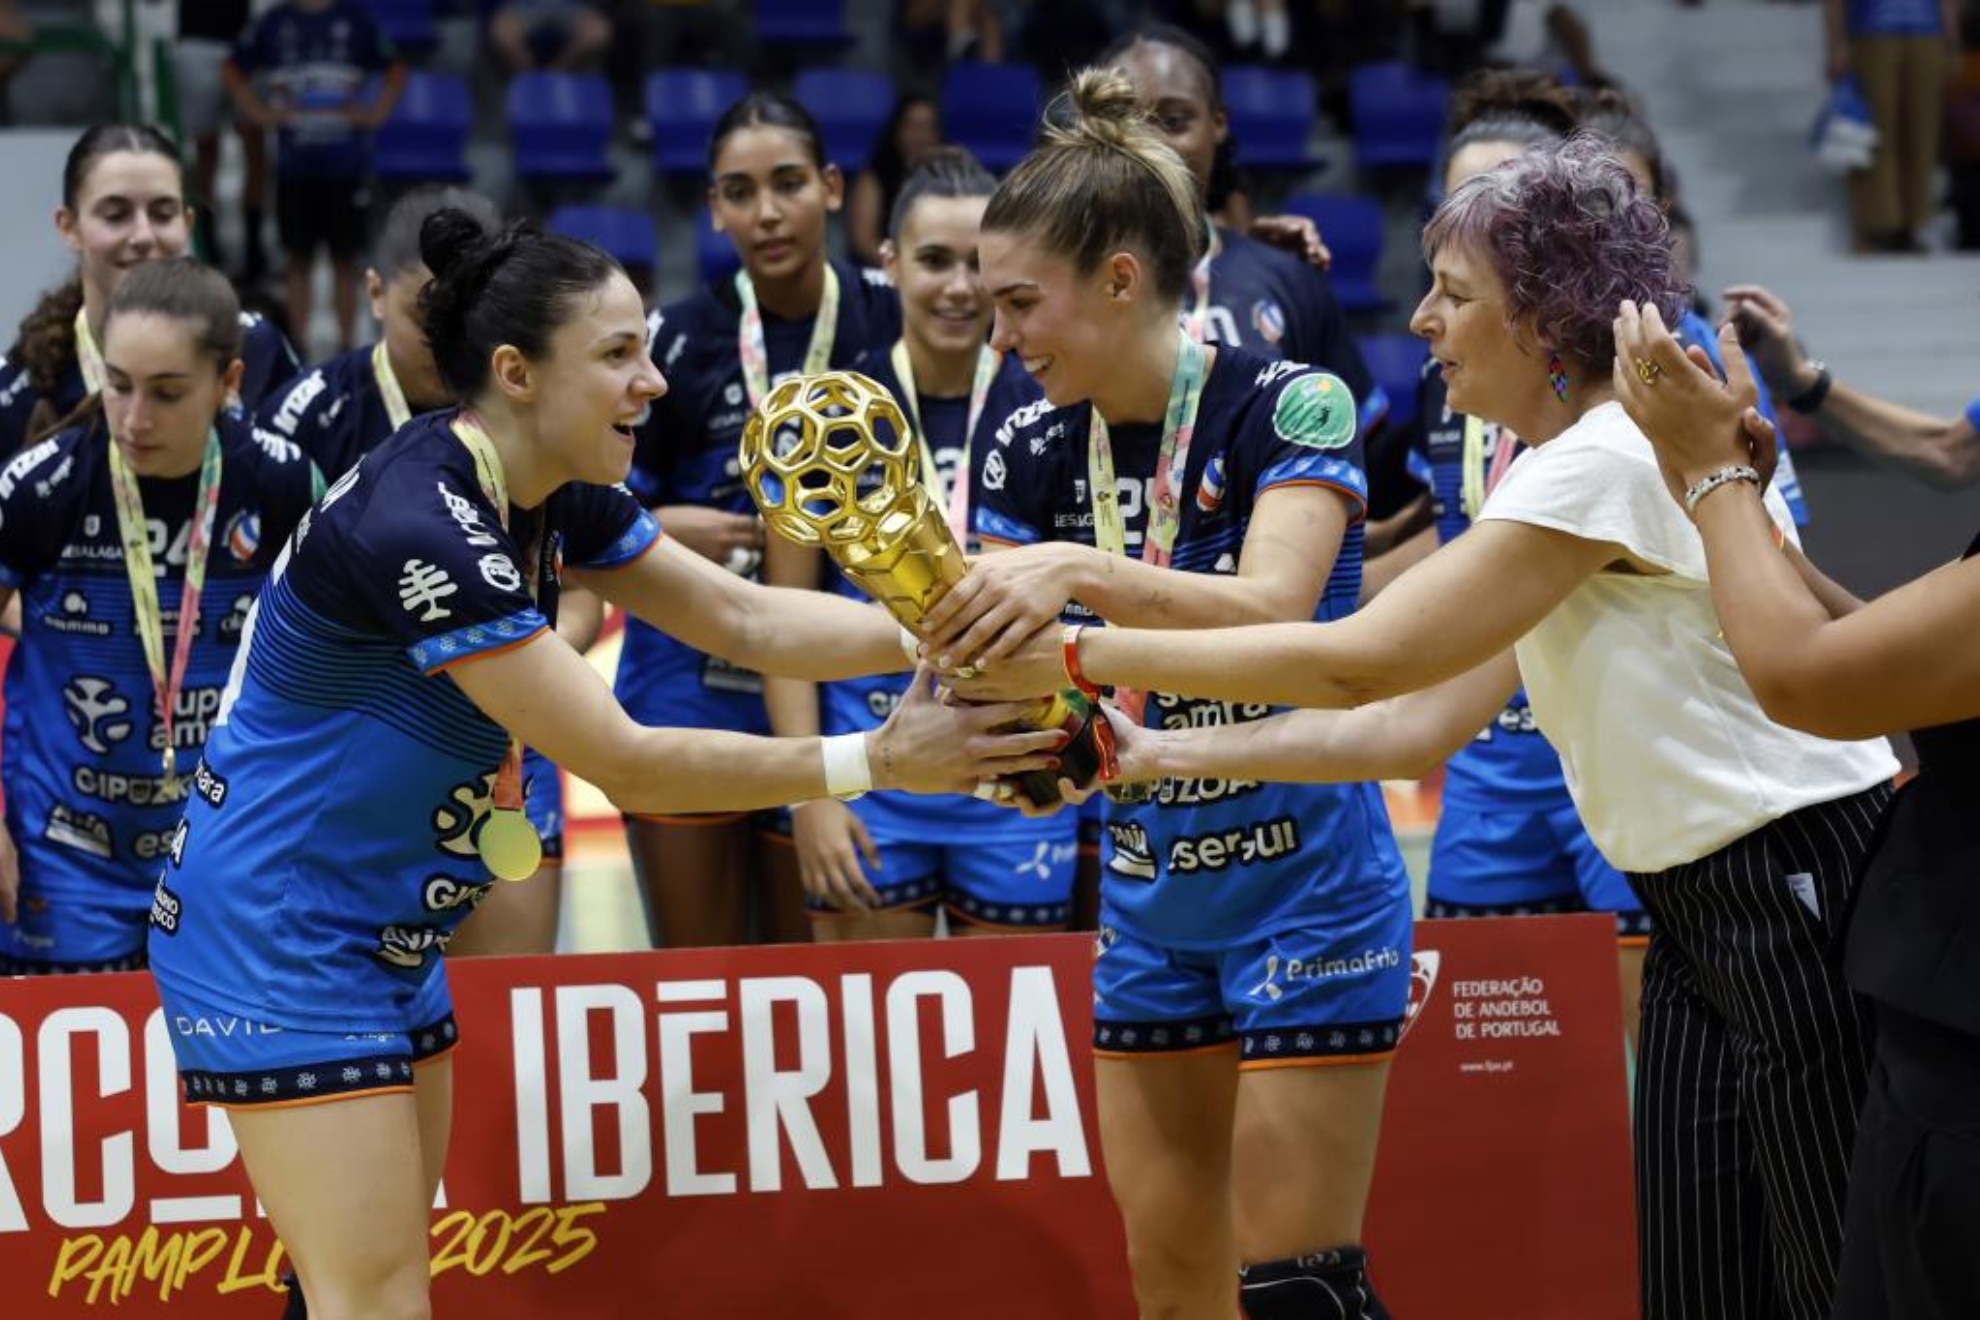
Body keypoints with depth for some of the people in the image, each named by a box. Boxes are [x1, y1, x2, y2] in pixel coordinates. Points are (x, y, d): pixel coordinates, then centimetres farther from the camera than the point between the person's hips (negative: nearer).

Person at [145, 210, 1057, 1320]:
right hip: (278, 931, -10)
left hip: (388, 938, 10)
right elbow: (628, 765, -27)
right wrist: (872, 761, -23)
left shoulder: (551, 499, 1)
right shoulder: (415, 528, -27)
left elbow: (748, 619, 5)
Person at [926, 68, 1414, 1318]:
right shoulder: (1039, 451, 2)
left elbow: (1271, 613, -30)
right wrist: (939, 603, -21)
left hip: (1305, 885, -6)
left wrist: (1081, 573, -43)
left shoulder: (1290, 406, -15)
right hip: (1151, 898, 6)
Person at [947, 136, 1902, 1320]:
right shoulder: (1554, 473, 13)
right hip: (1702, 916, 10)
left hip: (1810, 901, -10)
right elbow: (1420, 720, 10)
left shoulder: (1612, 459, -18)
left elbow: (1357, 662, -20)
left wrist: (1081, 654, -15)